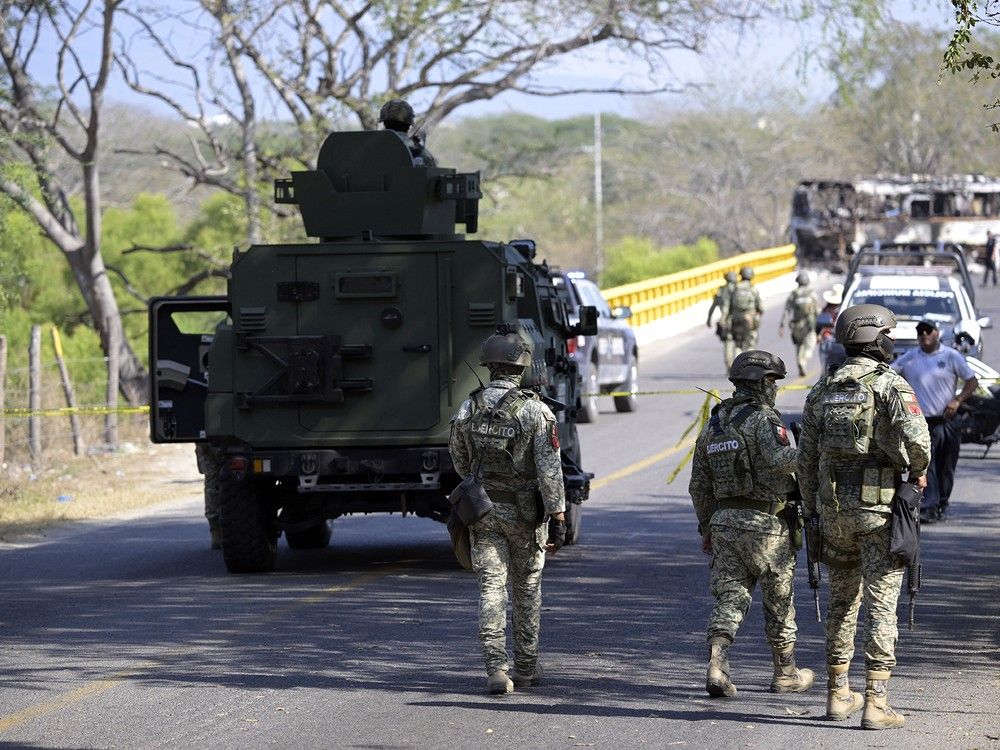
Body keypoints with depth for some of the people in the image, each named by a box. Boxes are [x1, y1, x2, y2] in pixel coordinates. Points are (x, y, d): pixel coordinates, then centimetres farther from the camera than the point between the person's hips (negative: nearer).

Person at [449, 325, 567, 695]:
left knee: (491, 588, 1)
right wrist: (558, 519, -13)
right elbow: (549, 470, -16)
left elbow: (460, 462, 12)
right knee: (527, 589, 14)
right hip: (525, 512, -2)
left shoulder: (468, 409, -1)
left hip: (482, 511, 2)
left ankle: (496, 669, -12)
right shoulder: (535, 411, -14)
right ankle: (526, 667, 23)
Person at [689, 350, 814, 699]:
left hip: (724, 522, 6)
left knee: (729, 598, 2)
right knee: (779, 601, 10)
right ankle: (786, 673, 21)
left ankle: (716, 667, -17)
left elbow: (699, 485, 17)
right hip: (765, 523, -6)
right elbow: (780, 458, -30)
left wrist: (706, 528, 25)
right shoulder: (763, 419, -10)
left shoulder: (713, 425, 13)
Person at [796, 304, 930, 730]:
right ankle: (875, 704, -8)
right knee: (881, 605, -3)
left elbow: (806, 458, 10)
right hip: (880, 507, -5)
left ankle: (838, 695, 23)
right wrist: (918, 471, -2)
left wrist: (813, 512, 18)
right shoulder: (891, 385, -9)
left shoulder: (821, 391, 8)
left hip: (833, 507, 5)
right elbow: (916, 438, -23)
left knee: (842, 600, 18)